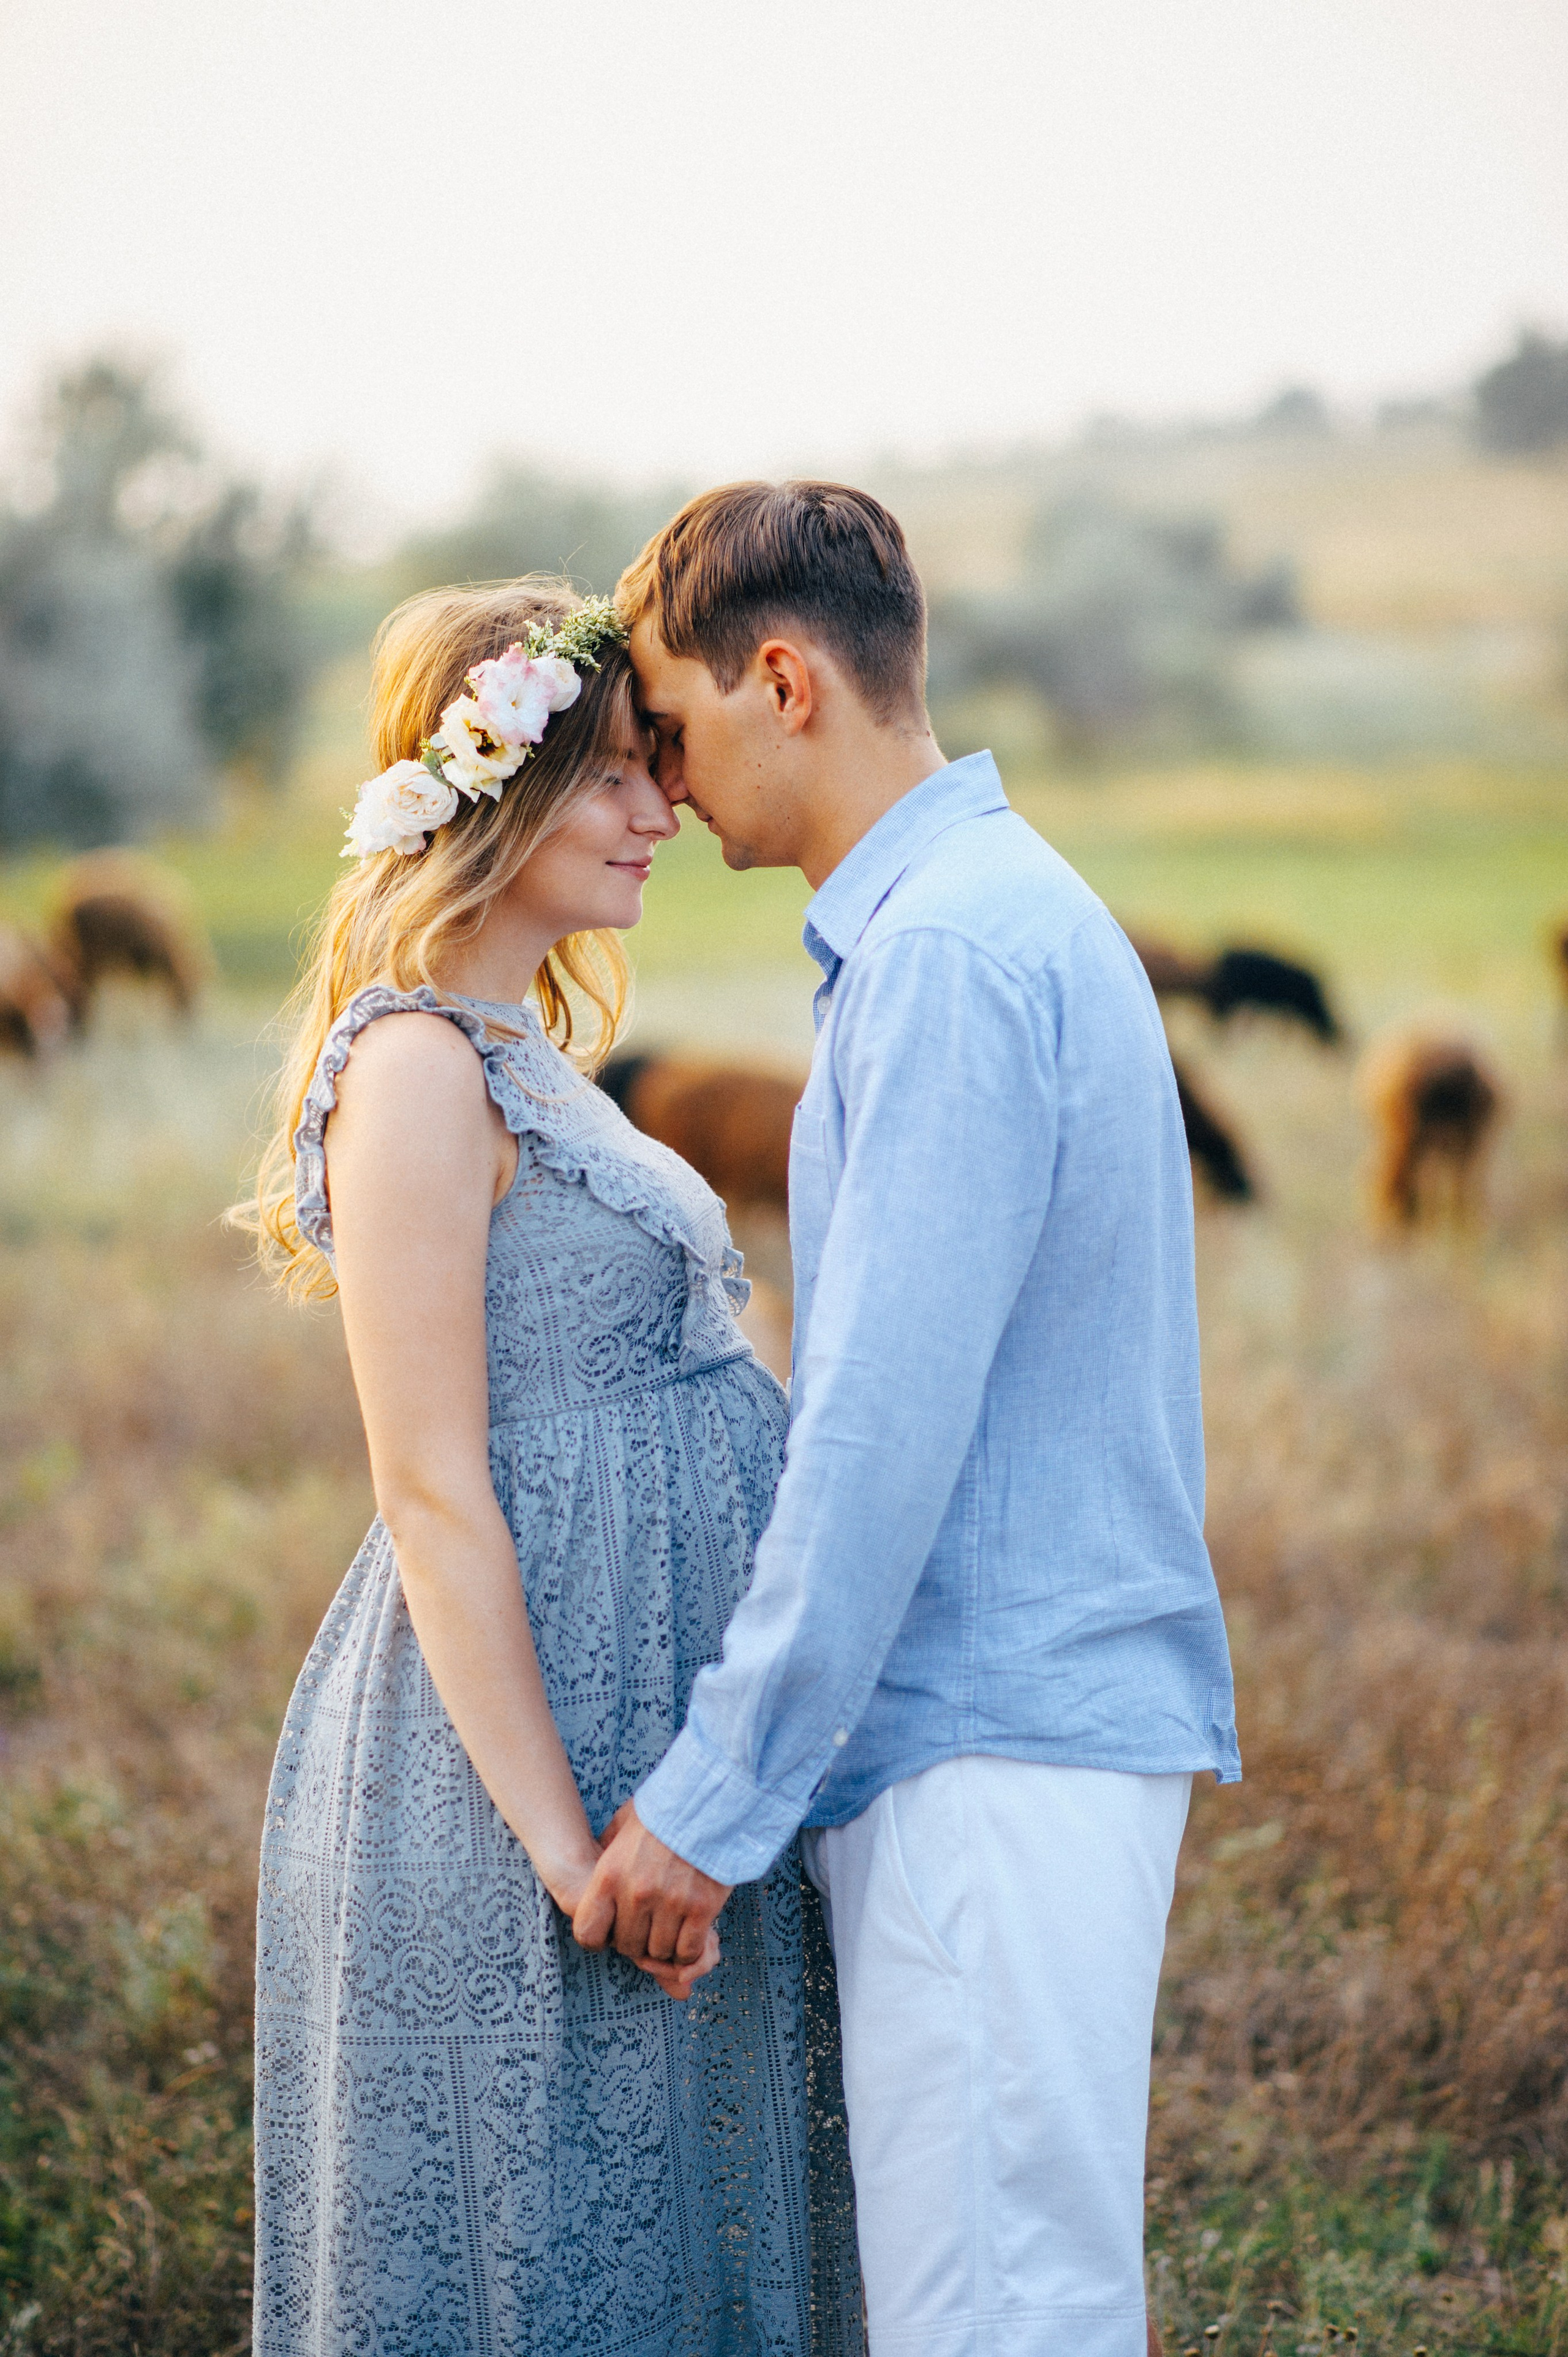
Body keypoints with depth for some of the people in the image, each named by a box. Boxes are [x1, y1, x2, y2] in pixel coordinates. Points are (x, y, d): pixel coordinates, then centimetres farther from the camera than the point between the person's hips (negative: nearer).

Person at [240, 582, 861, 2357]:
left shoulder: (523, 1059, 14)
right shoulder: (417, 1070, -16)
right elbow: (435, 1499, -19)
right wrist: (564, 1846, -20)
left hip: (643, 1730, 10)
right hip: (517, 1741, -10)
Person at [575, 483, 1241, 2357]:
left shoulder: (948, 953, -16)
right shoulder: (1016, 913, 17)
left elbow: (887, 1426, -21)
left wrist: (712, 1795, -15)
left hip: (993, 1748, -10)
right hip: (1051, 1722, 10)